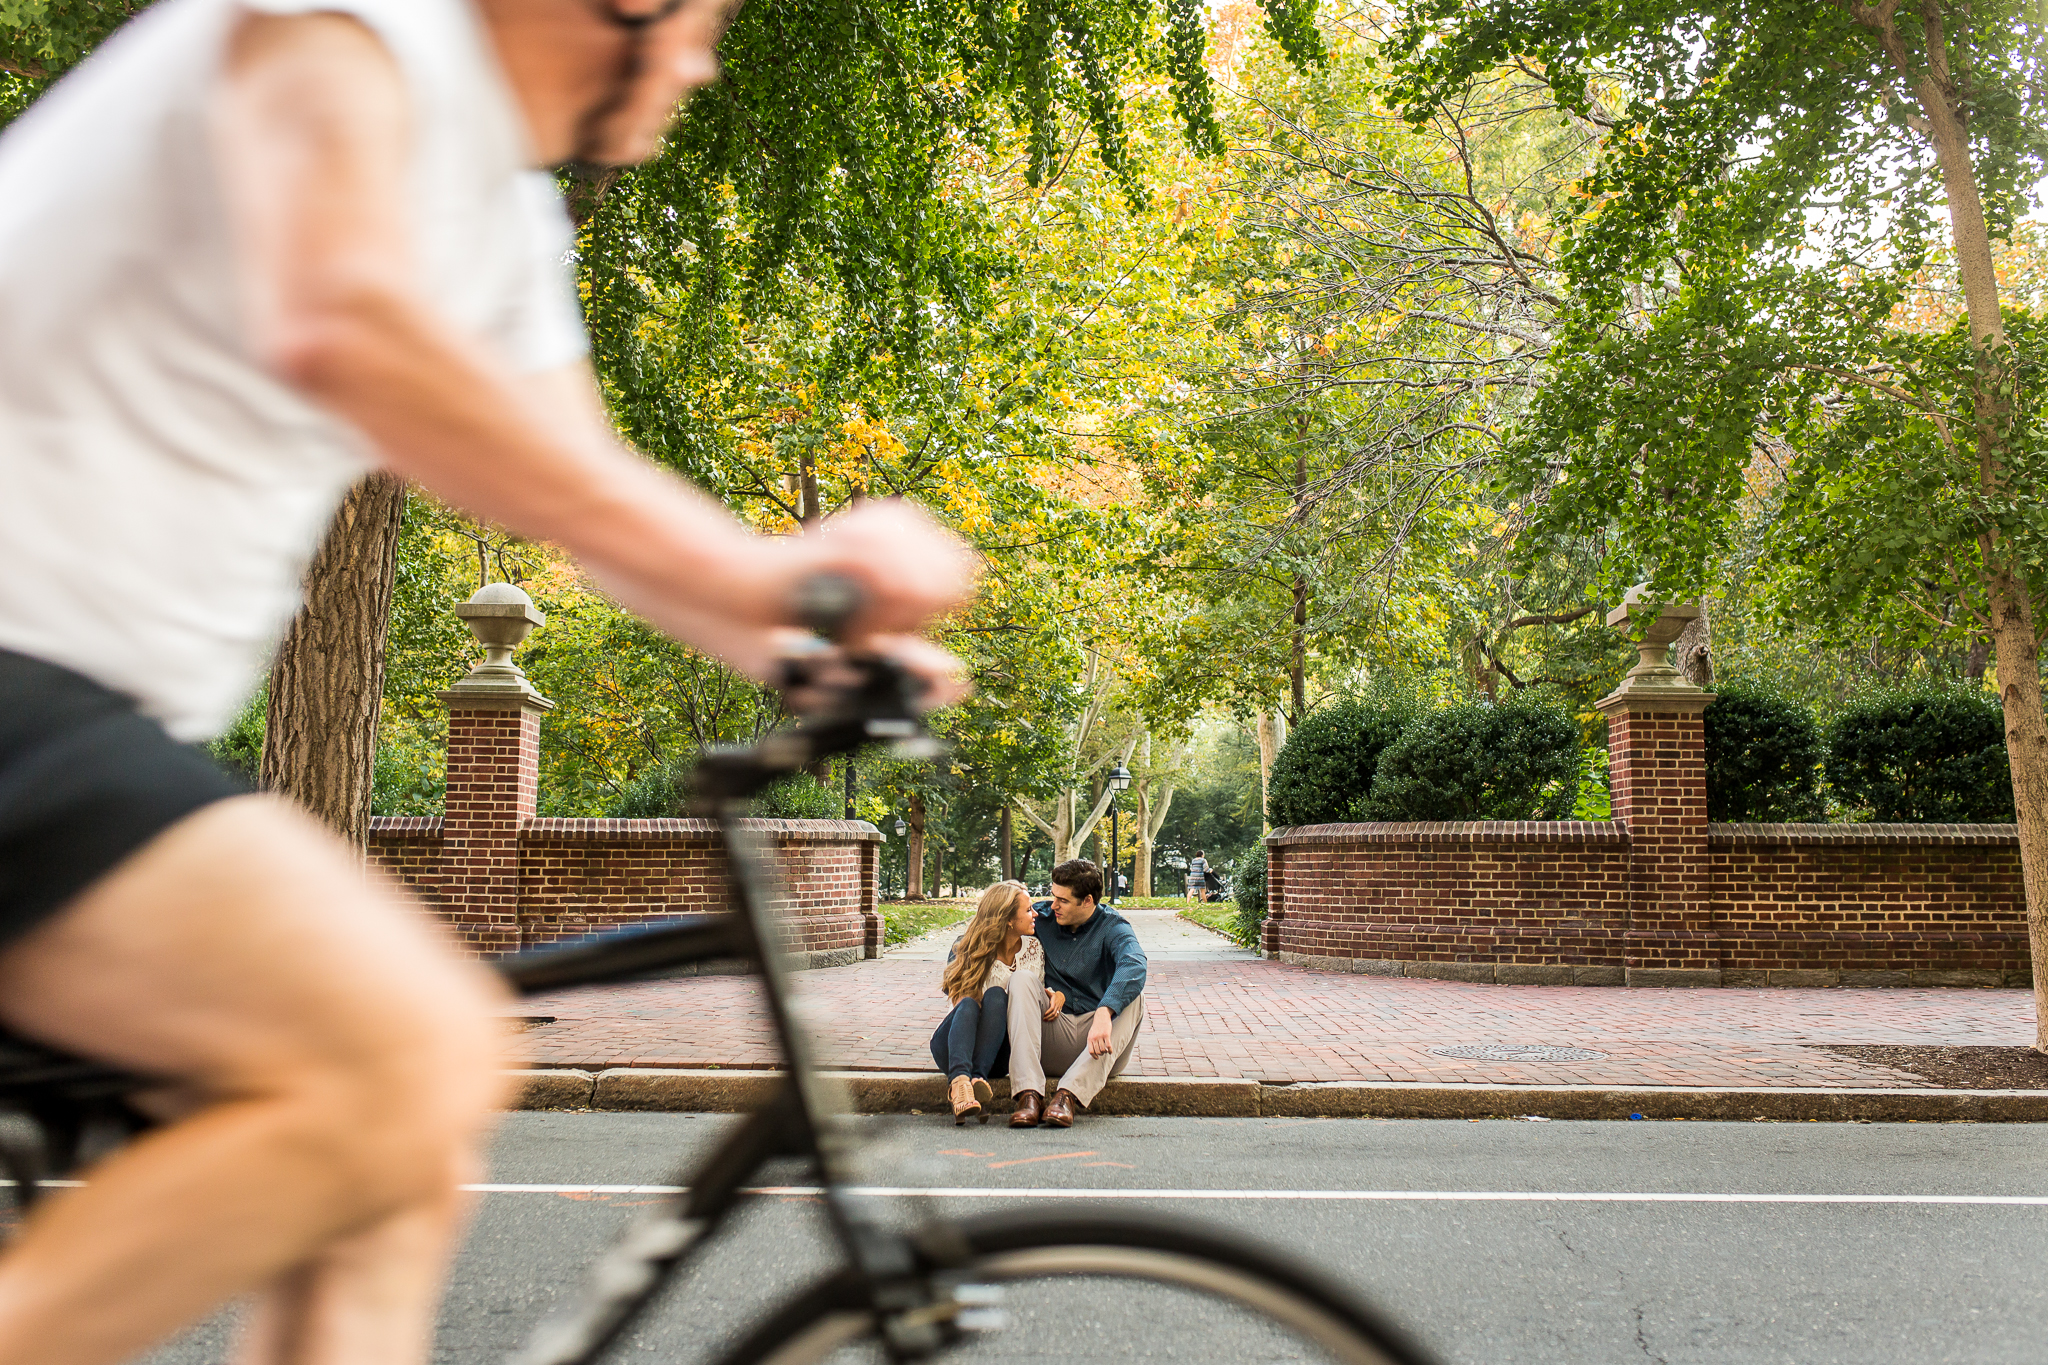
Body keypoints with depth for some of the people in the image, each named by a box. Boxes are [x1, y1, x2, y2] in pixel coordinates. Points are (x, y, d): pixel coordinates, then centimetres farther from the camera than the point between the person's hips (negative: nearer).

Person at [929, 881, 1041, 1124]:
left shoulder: (1034, 950, 8)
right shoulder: (965, 948, -1)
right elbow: (959, 998, -7)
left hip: (998, 1054, 1)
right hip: (953, 1047, -1)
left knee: (996, 995, -27)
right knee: (969, 1003, -33)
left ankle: (978, 1077, -47)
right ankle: (959, 1079, -59)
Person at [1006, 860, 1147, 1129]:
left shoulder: (1113, 927, -6)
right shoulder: (1043, 919, 7)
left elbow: (1134, 966, -28)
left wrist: (1103, 1014, -47)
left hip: (1097, 1044, -2)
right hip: (1052, 1034, 2)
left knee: (1132, 995, -27)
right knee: (1021, 980, -19)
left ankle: (1068, 1094, -41)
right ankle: (1029, 1095, -37)